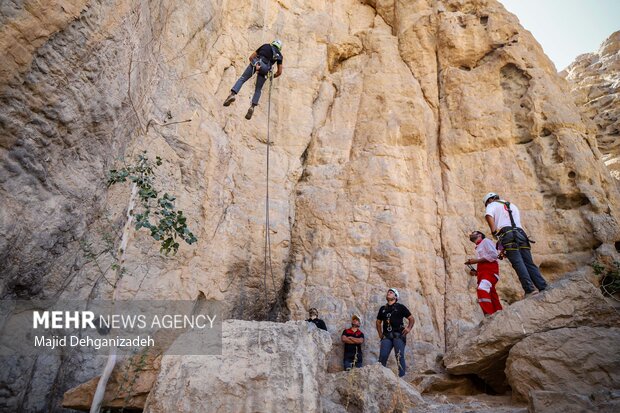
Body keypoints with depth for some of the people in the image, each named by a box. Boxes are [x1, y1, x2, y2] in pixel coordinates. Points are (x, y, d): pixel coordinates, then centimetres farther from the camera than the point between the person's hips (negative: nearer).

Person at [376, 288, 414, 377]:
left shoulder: (400, 307, 8)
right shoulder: (383, 308, 18)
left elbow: (411, 319, 10)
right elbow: (378, 322, 28)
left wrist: (408, 328, -6)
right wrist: (380, 333, 15)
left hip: (398, 335, -3)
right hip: (386, 336, 3)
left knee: (399, 357, -11)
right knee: (382, 357, -6)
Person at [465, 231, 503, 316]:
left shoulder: (485, 241, 8)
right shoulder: (478, 248, 30)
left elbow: (494, 255, -9)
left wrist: (476, 260, -10)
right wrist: (475, 272, 10)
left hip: (490, 271, -9)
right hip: (483, 273, 9)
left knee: (482, 289, -31)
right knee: (491, 297, 3)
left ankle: (488, 314, -39)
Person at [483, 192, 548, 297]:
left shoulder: (492, 205, 15)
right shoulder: (512, 205, 35)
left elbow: (488, 215, -10)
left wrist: (494, 232, -7)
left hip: (507, 234, -6)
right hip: (521, 233, 7)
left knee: (518, 264, -12)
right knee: (529, 263, 4)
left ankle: (530, 289, -20)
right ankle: (544, 288, -3)